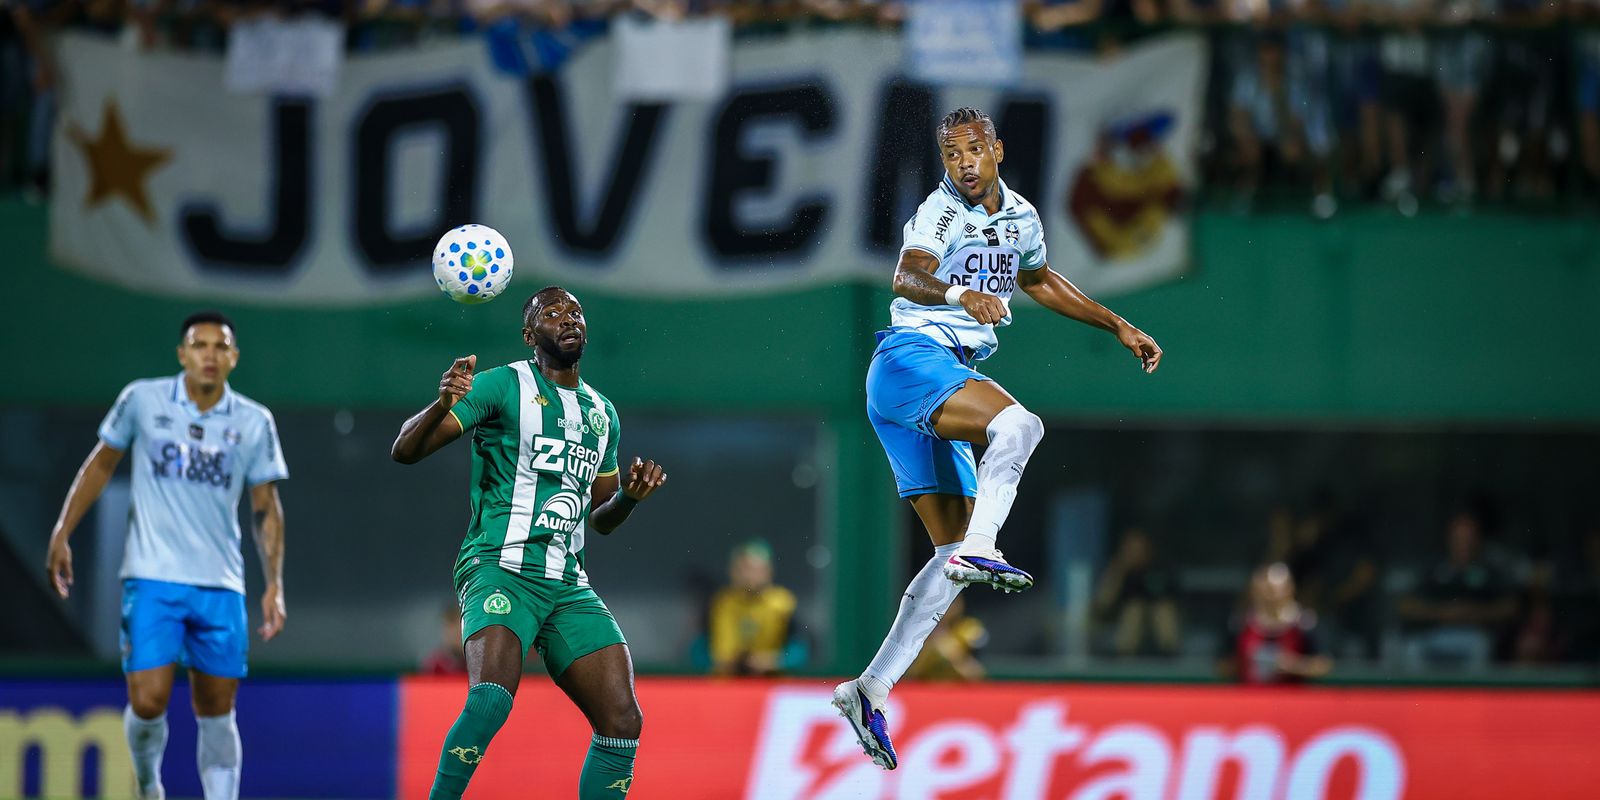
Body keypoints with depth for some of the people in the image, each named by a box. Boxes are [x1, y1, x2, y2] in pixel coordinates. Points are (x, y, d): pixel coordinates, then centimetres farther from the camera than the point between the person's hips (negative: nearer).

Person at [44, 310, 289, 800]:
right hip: (152, 580, -2)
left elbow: (266, 508, 8)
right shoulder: (142, 401, 0)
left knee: (217, 714, 3)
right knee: (148, 702, -12)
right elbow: (100, 465, 12)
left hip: (220, 588, 2)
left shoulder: (254, 423, 3)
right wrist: (62, 534, 7)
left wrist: (274, 585, 0)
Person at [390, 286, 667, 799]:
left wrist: (628, 496, 7)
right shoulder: (503, 386, 0)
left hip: (569, 584, 6)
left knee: (622, 722, -6)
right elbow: (405, 450, -7)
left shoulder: (602, 414, 19)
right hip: (501, 569, -6)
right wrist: (443, 405, -27)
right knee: (491, 696, -30)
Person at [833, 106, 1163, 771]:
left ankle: (872, 690, 2)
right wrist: (960, 294, -48)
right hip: (911, 359, -8)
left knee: (954, 554, 3)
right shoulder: (941, 212, -10)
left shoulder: (1021, 217, 14)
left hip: (946, 385, 8)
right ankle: (980, 548, -36)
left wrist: (1118, 326, 32)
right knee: (1018, 424, -34)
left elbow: (1039, 281, 34)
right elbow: (908, 276, -29)